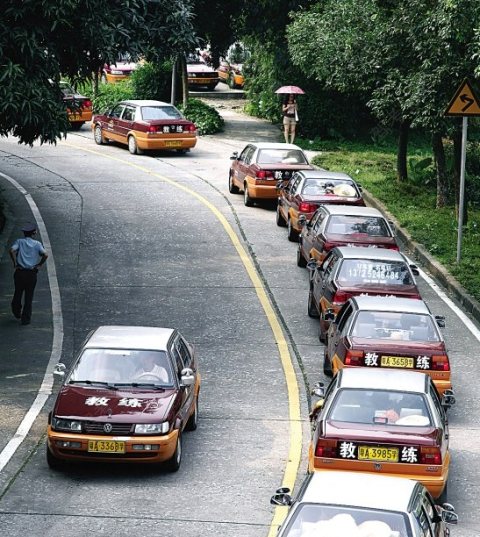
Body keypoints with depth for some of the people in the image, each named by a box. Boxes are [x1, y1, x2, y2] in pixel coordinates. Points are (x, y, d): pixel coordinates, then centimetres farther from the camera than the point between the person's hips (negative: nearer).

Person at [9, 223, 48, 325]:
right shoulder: (37, 244, 1)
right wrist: (39, 265, 0)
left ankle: (16, 313, 35)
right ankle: (26, 319, 6)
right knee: (29, 297, 7)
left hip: (19, 272, 1)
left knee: (18, 293, 21)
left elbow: (12, 250, -16)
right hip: (32, 273, -1)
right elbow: (45, 255, -13)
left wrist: (15, 263, -5)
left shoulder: (19, 241, 2)